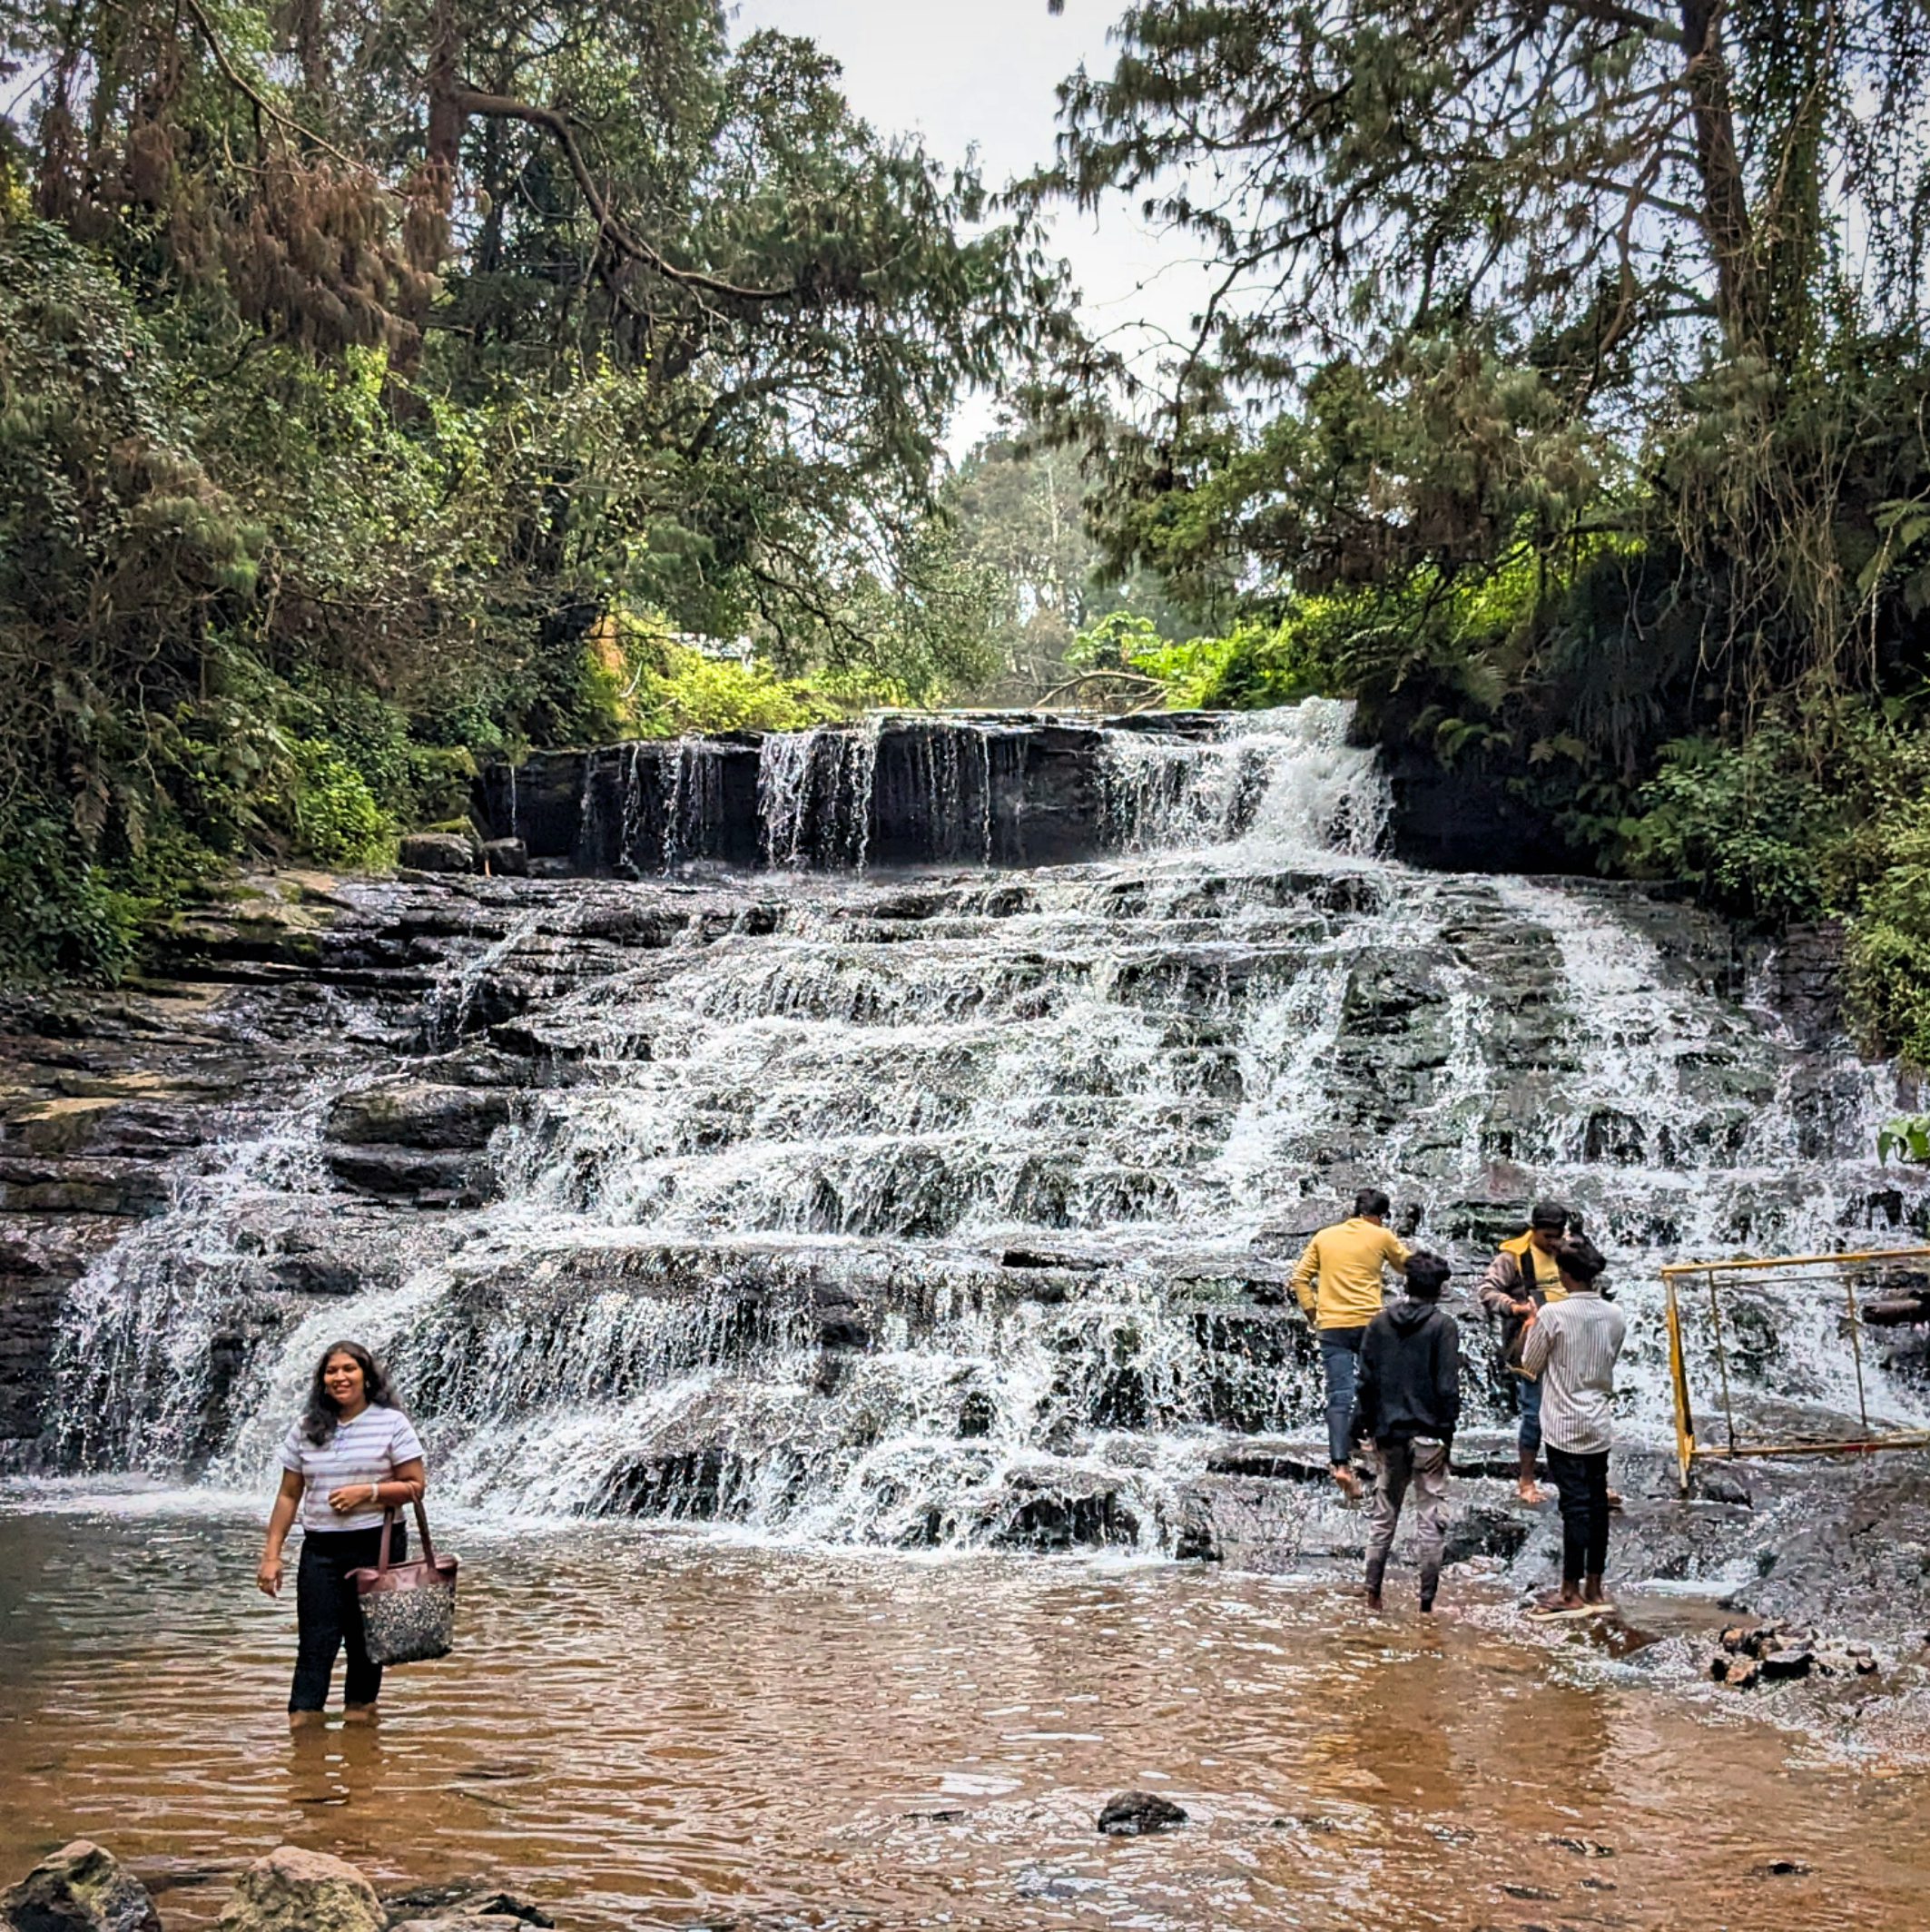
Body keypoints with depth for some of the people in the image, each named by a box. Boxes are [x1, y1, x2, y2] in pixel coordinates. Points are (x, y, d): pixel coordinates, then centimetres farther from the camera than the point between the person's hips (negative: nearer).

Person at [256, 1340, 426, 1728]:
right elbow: (288, 1496, 8)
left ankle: (359, 1710, 16)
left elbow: (415, 1486, -4)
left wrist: (368, 1492, -17)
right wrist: (271, 1555, 4)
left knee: (366, 1640, 6)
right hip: (321, 1550, 2)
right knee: (315, 1642, -4)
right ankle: (302, 1731, -3)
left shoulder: (391, 1423, 0)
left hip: (377, 1546, -2)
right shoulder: (306, 1430, 8)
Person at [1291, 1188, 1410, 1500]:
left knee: (1338, 1396, -3)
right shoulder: (1380, 1236, 2)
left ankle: (1341, 1463, -16)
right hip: (1368, 1322, -2)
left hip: (1331, 1326, 2)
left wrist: (1312, 1312, 11)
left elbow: (1300, 1278, 7)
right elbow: (1407, 1265, 18)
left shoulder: (1324, 1237, 11)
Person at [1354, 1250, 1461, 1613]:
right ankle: (1427, 1599, 4)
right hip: (1428, 1434, -4)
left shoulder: (1380, 1323, 4)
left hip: (1388, 1433, 4)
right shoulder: (1443, 1325, -8)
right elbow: (1447, 1386, -11)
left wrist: (1364, 1425, 12)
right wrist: (1447, 1430, -3)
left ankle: (1373, 1591, 15)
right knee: (1430, 1516, 3)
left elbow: (1366, 1379, 5)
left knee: (1384, 1514, 14)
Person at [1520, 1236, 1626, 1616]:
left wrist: (1532, 1328, 12)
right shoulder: (1614, 1316, 0)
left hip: (1565, 1427, -5)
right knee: (1597, 1503, 11)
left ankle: (1572, 1593, 5)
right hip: (1600, 1425, 5)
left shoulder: (1554, 1314, -16)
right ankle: (1594, 1588, 19)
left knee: (1575, 1505, -2)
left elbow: (1531, 1364, -4)